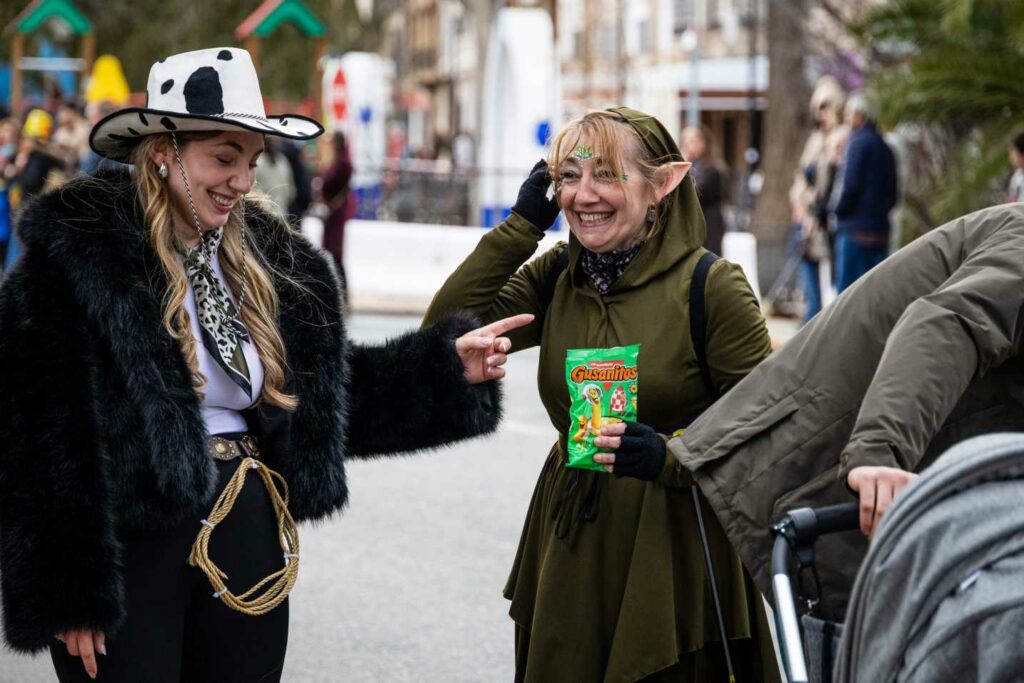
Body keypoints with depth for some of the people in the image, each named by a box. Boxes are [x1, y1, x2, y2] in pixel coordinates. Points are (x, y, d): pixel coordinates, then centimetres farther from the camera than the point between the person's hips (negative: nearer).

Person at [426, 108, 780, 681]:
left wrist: (669, 457, -26)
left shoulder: (712, 285, -11)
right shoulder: (556, 278, 5)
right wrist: (521, 225, -5)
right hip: (569, 544, 5)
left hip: (676, 553, -5)